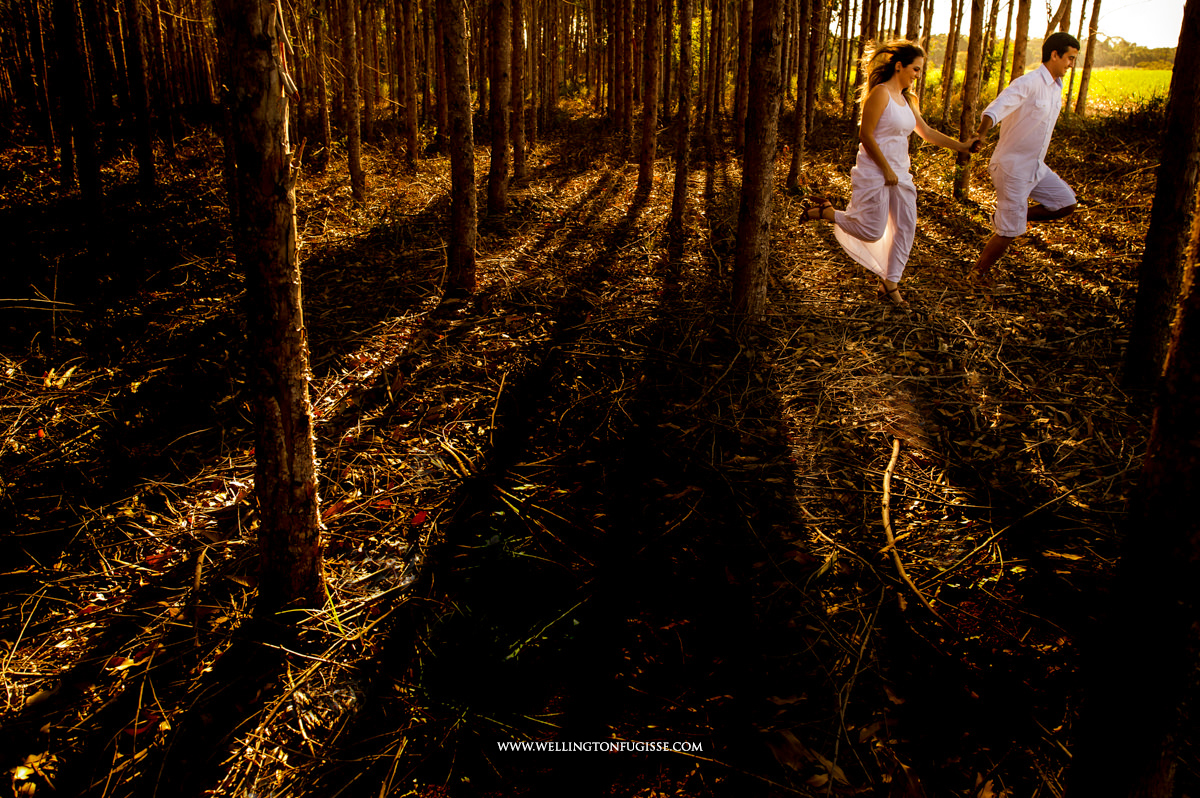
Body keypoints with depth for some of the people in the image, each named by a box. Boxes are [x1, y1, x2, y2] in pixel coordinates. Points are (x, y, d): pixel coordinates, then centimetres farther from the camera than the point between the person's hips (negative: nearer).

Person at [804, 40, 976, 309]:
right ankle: (826, 211, 12)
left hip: (900, 174, 9)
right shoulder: (880, 93, -13)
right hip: (874, 174, -8)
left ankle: (890, 283, 15)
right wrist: (887, 170, -17)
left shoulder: (908, 100, 13)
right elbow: (865, 135, -17)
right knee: (872, 232, -8)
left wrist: (961, 146, 17)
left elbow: (926, 132, 21)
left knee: (906, 227, 5)